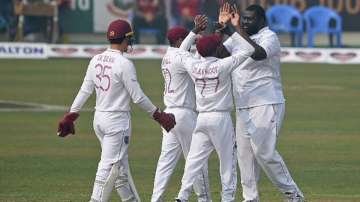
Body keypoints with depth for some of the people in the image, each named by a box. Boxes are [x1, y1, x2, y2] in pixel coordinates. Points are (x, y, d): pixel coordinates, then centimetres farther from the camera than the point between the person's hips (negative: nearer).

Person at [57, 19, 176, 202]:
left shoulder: (96, 60, 4)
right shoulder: (124, 64, -15)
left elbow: (85, 90, 4)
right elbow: (138, 97, -14)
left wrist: (71, 115, 7)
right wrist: (157, 114, -3)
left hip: (99, 118, 7)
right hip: (117, 120, -7)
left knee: (120, 163, 16)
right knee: (109, 166, -6)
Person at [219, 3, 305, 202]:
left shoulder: (269, 37, -9)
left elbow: (258, 53, -30)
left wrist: (238, 29, -29)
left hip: (266, 105, -8)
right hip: (242, 107, 8)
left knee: (263, 151, -12)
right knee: (244, 152, 5)